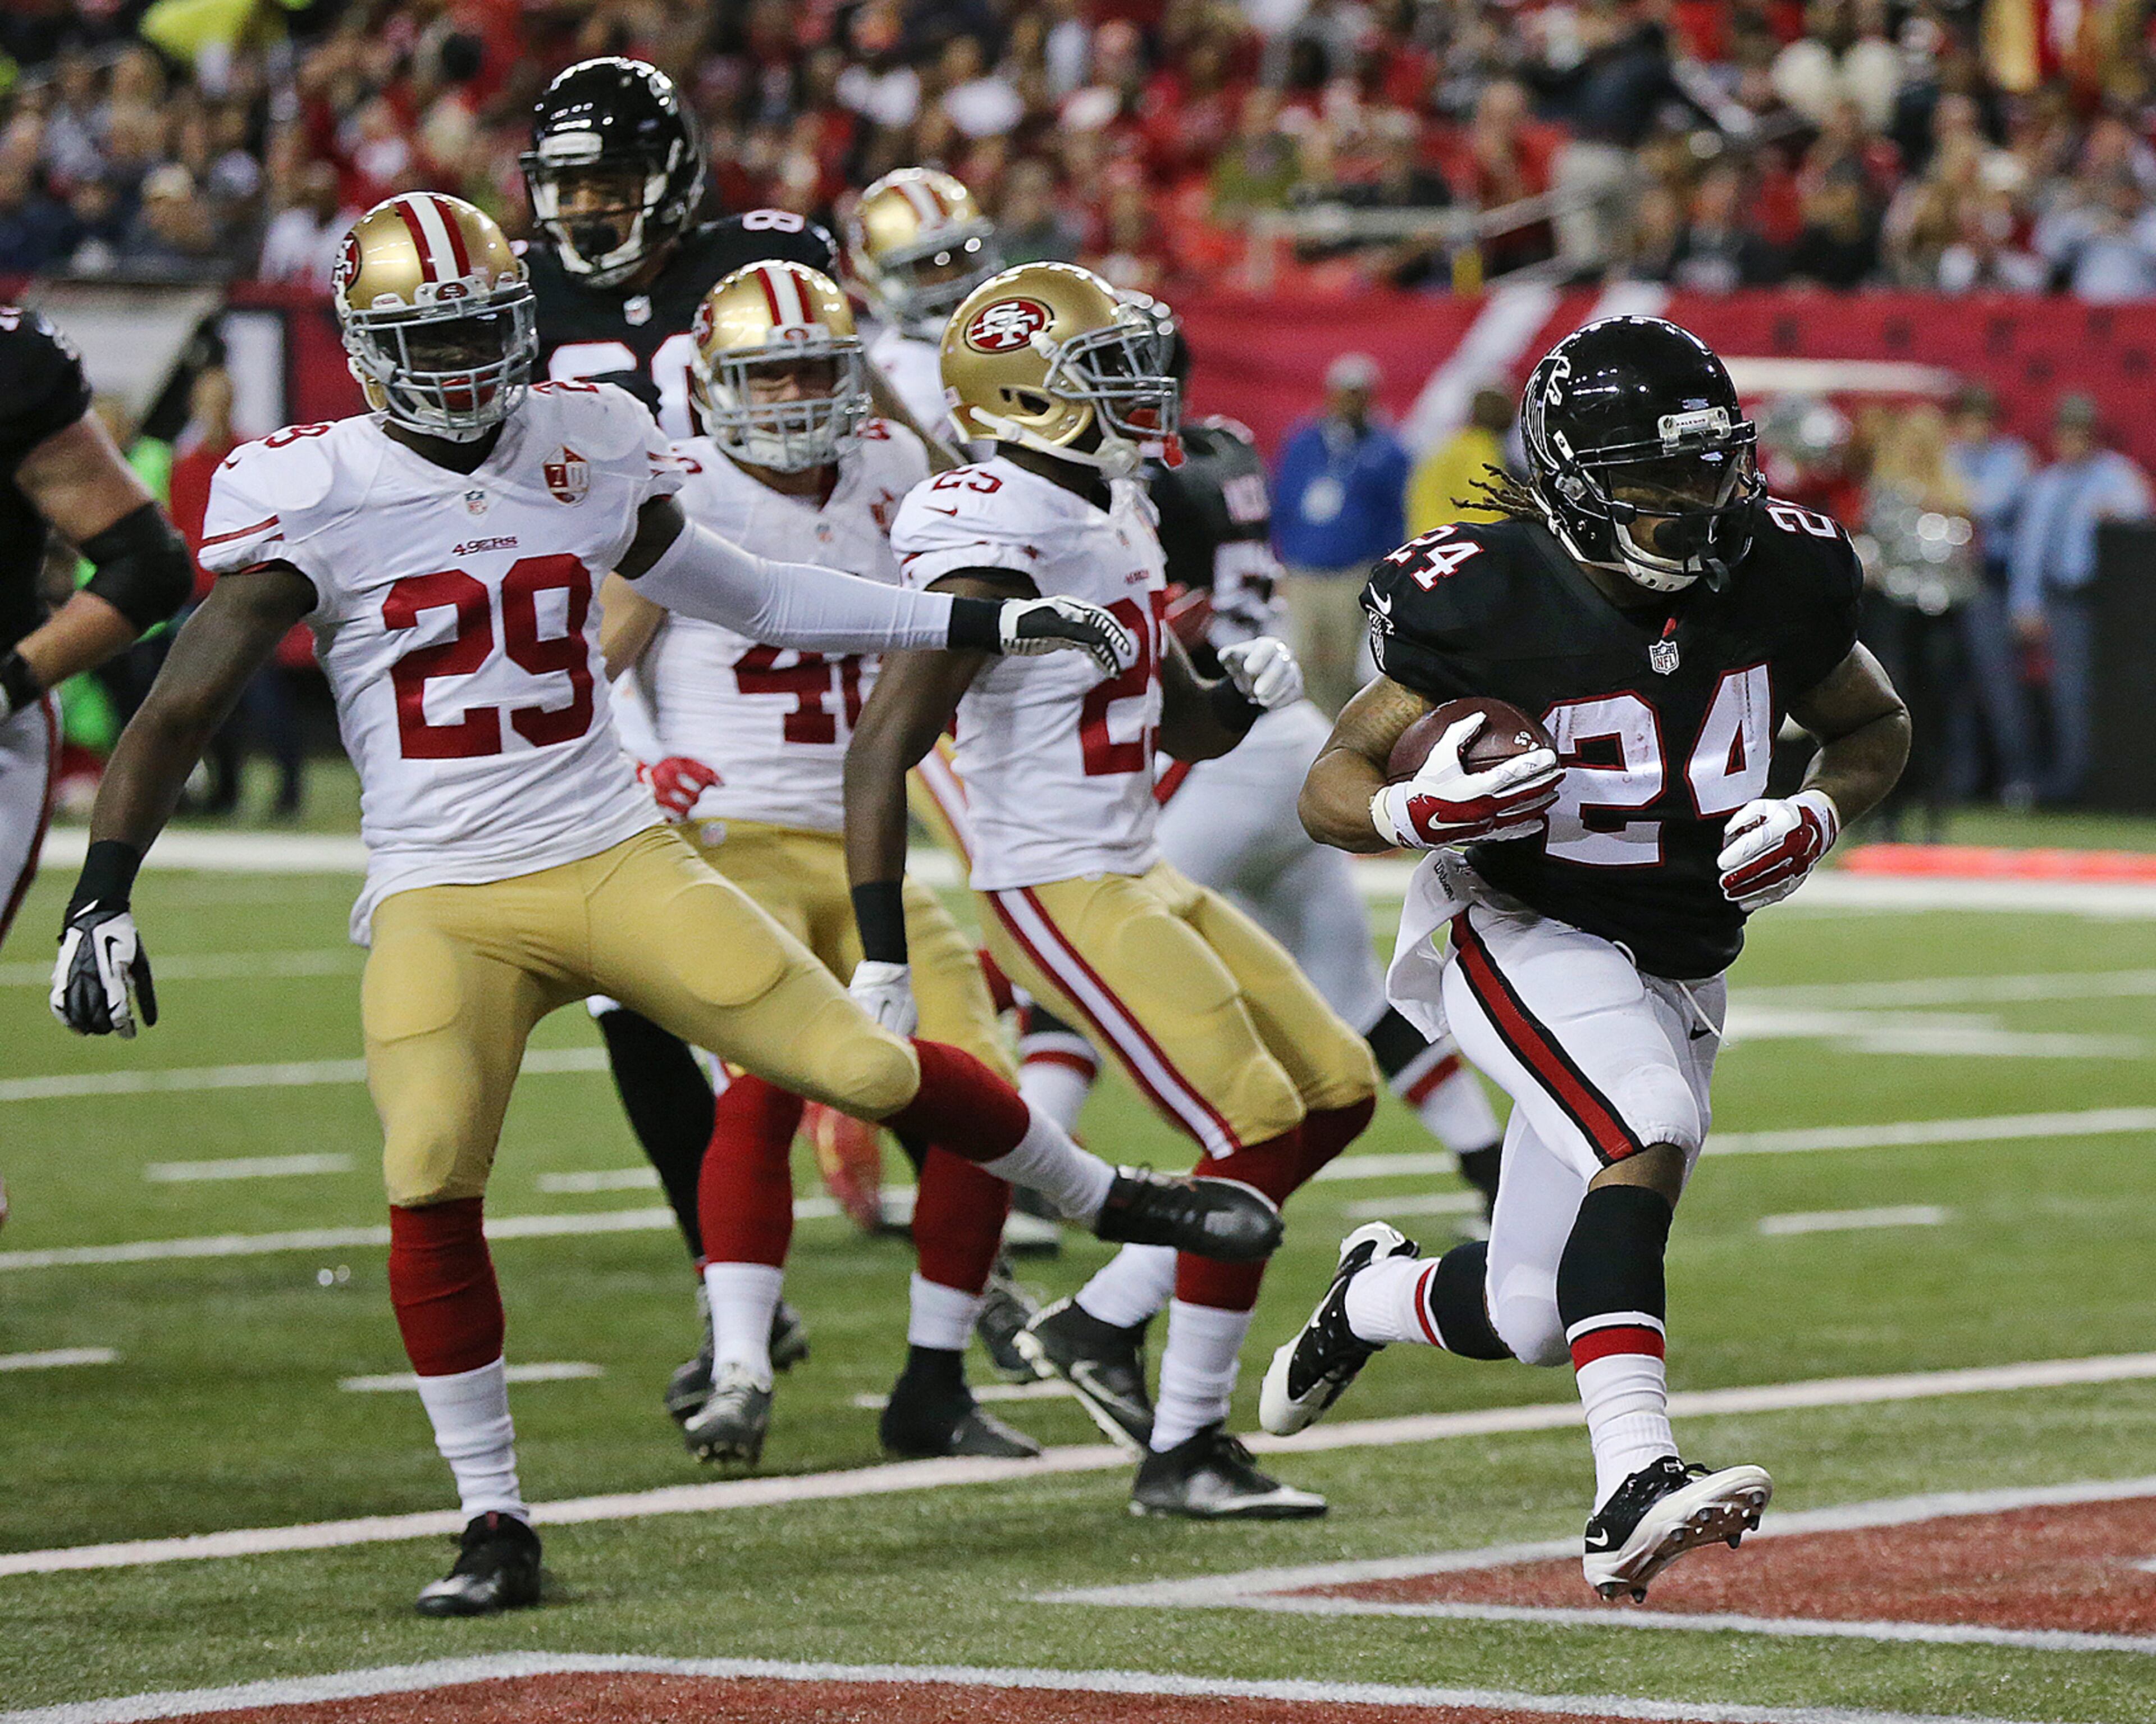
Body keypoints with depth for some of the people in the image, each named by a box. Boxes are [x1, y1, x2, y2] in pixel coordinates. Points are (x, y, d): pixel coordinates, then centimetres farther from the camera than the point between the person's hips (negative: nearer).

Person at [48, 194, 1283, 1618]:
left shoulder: (584, 455, 3)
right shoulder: (311, 498, -8)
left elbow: (747, 598, 18)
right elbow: (180, 710, -7)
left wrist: (985, 623, 17)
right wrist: (102, 900, -18)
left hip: (616, 856, 2)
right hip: (442, 901, -2)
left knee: (864, 1063, -4)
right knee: (431, 1183, -20)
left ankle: (1104, 1198, 23)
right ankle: (497, 1527, -6)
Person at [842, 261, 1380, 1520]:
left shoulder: (1114, 516, 12)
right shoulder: (998, 542, -19)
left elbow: (1186, 727, 23)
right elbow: (882, 753, -23)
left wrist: (1248, 687, -1)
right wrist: (882, 962, -25)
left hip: (1142, 875, 10)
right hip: (1057, 894, -10)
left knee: (1341, 1092, 11)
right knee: (1259, 1132, -13)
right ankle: (1183, 1453, -6)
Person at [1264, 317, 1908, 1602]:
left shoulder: (1782, 574, -7)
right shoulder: (1490, 601, -19)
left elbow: (1877, 728, 11)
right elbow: (1333, 786, -11)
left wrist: (1815, 820, -10)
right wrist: (1423, 811, -33)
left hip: (1676, 973, 5)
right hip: (1520, 934, -5)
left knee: (1533, 1324, 7)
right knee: (1649, 1135, -35)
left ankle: (1375, 1294, 42)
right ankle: (1634, 1486, -41)